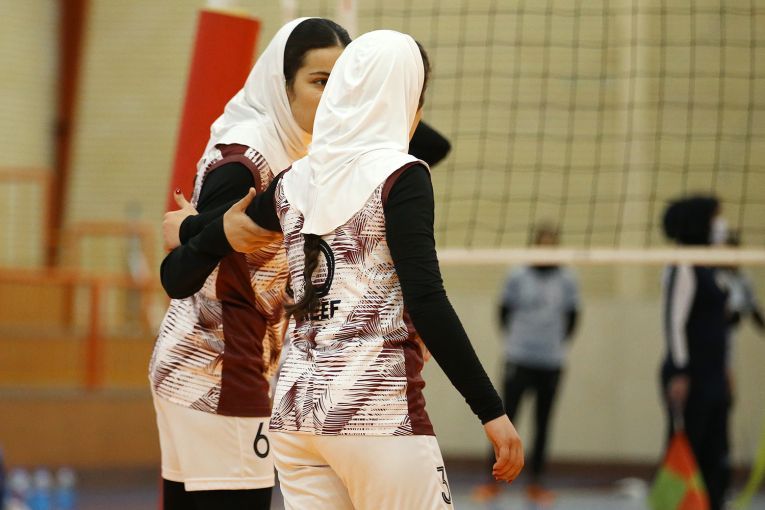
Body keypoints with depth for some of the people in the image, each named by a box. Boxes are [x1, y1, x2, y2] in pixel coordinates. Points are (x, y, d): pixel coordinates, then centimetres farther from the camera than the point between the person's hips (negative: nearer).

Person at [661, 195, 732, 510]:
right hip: (689, 377, -9)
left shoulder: (709, 269, 15)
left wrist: (724, 371, 22)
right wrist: (680, 373, -21)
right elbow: (674, 322, -17)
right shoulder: (683, 268, -12)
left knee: (715, 461, 8)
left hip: (713, 377, 9)